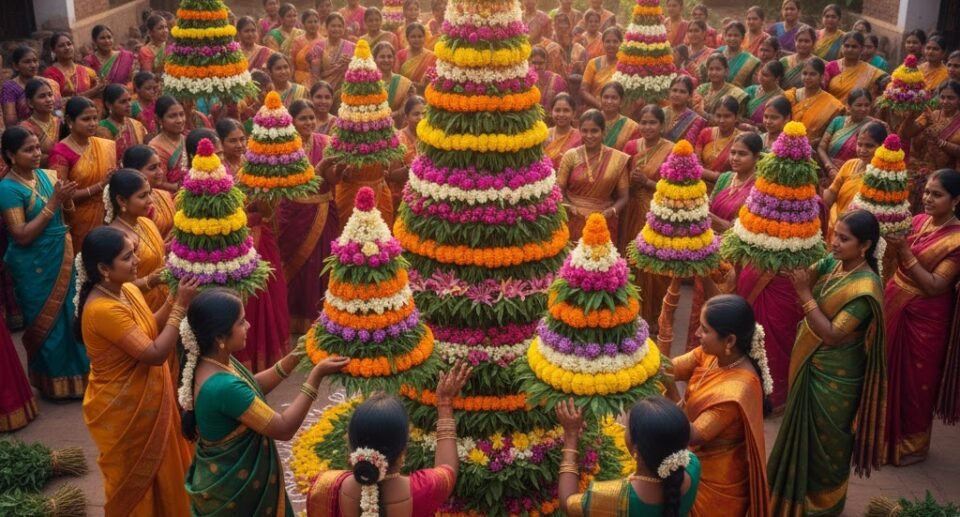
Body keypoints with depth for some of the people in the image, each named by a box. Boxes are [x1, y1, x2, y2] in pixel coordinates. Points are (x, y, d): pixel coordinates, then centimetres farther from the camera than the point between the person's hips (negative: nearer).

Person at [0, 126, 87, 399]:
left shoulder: (47, 175, 2)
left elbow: (68, 212, 11)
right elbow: (22, 236, -21)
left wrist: (67, 197, -12)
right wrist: (53, 202, -23)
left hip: (61, 256, 6)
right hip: (34, 265, -6)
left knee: (70, 315, 16)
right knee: (46, 322, 7)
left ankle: (73, 373, 34)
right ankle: (54, 382, 23)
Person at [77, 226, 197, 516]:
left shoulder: (127, 290, -2)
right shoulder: (102, 309, -30)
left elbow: (151, 330, 8)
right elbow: (155, 353, -30)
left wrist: (174, 301, -5)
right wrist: (180, 306, -26)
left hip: (145, 400, 8)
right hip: (122, 410, -8)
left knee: (158, 469, 25)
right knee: (134, 479, 14)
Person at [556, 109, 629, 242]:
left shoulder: (618, 159, 0)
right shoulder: (570, 156, -1)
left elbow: (623, 197, 3)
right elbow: (559, 192, 1)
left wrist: (612, 211, -17)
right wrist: (570, 208, -18)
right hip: (574, 224, 0)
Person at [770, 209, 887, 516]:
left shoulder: (865, 288, -26)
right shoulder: (834, 262, -3)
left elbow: (831, 335, -27)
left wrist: (805, 295, -30)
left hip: (834, 377, -7)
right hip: (810, 365, 7)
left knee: (825, 440, 12)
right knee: (804, 432, 23)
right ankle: (800, 490, 44)